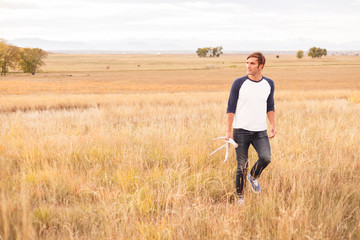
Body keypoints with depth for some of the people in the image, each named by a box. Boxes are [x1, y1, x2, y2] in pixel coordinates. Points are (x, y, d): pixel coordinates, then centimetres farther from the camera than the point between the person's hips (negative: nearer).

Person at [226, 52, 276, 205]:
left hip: (260, 131, 2)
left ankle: (253, 177, 13)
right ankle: (240, 197, 16)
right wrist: (228, 131, -6)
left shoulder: (269, 84, 6)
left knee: (266, 158, -19)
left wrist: (273, 126, 6)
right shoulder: (239, 83, -4)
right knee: (242, 166, -1)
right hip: (241, 130, -2)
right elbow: (231, 108, -2)